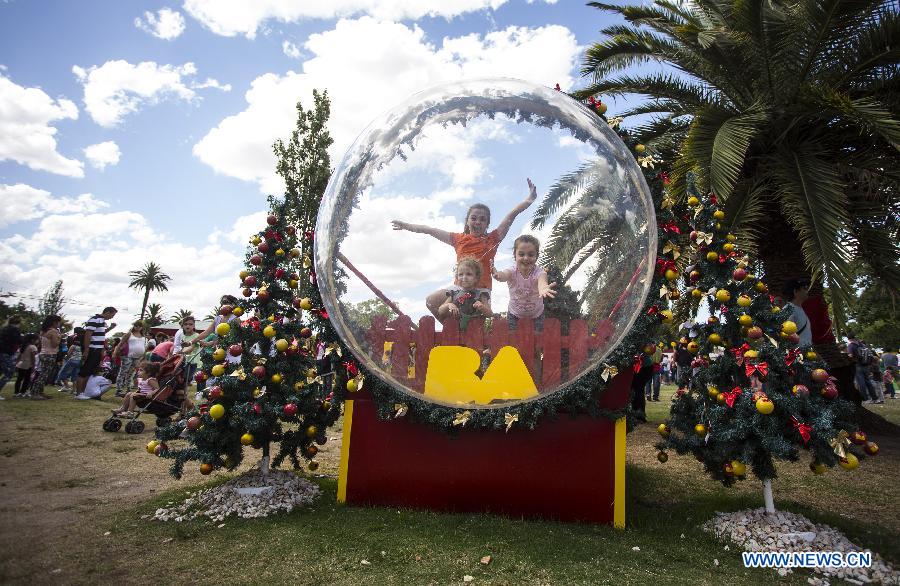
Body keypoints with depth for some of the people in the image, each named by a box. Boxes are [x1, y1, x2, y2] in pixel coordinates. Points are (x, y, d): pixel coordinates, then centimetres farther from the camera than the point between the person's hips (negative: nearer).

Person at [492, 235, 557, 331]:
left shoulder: (539, 272, -23)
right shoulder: (512, 271, -21)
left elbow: (542, 281, -48)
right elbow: (504, 275, -46)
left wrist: (543, 288, -75)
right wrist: (497, 274, -73)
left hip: (537, 315, 0)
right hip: (514, 314, 1)